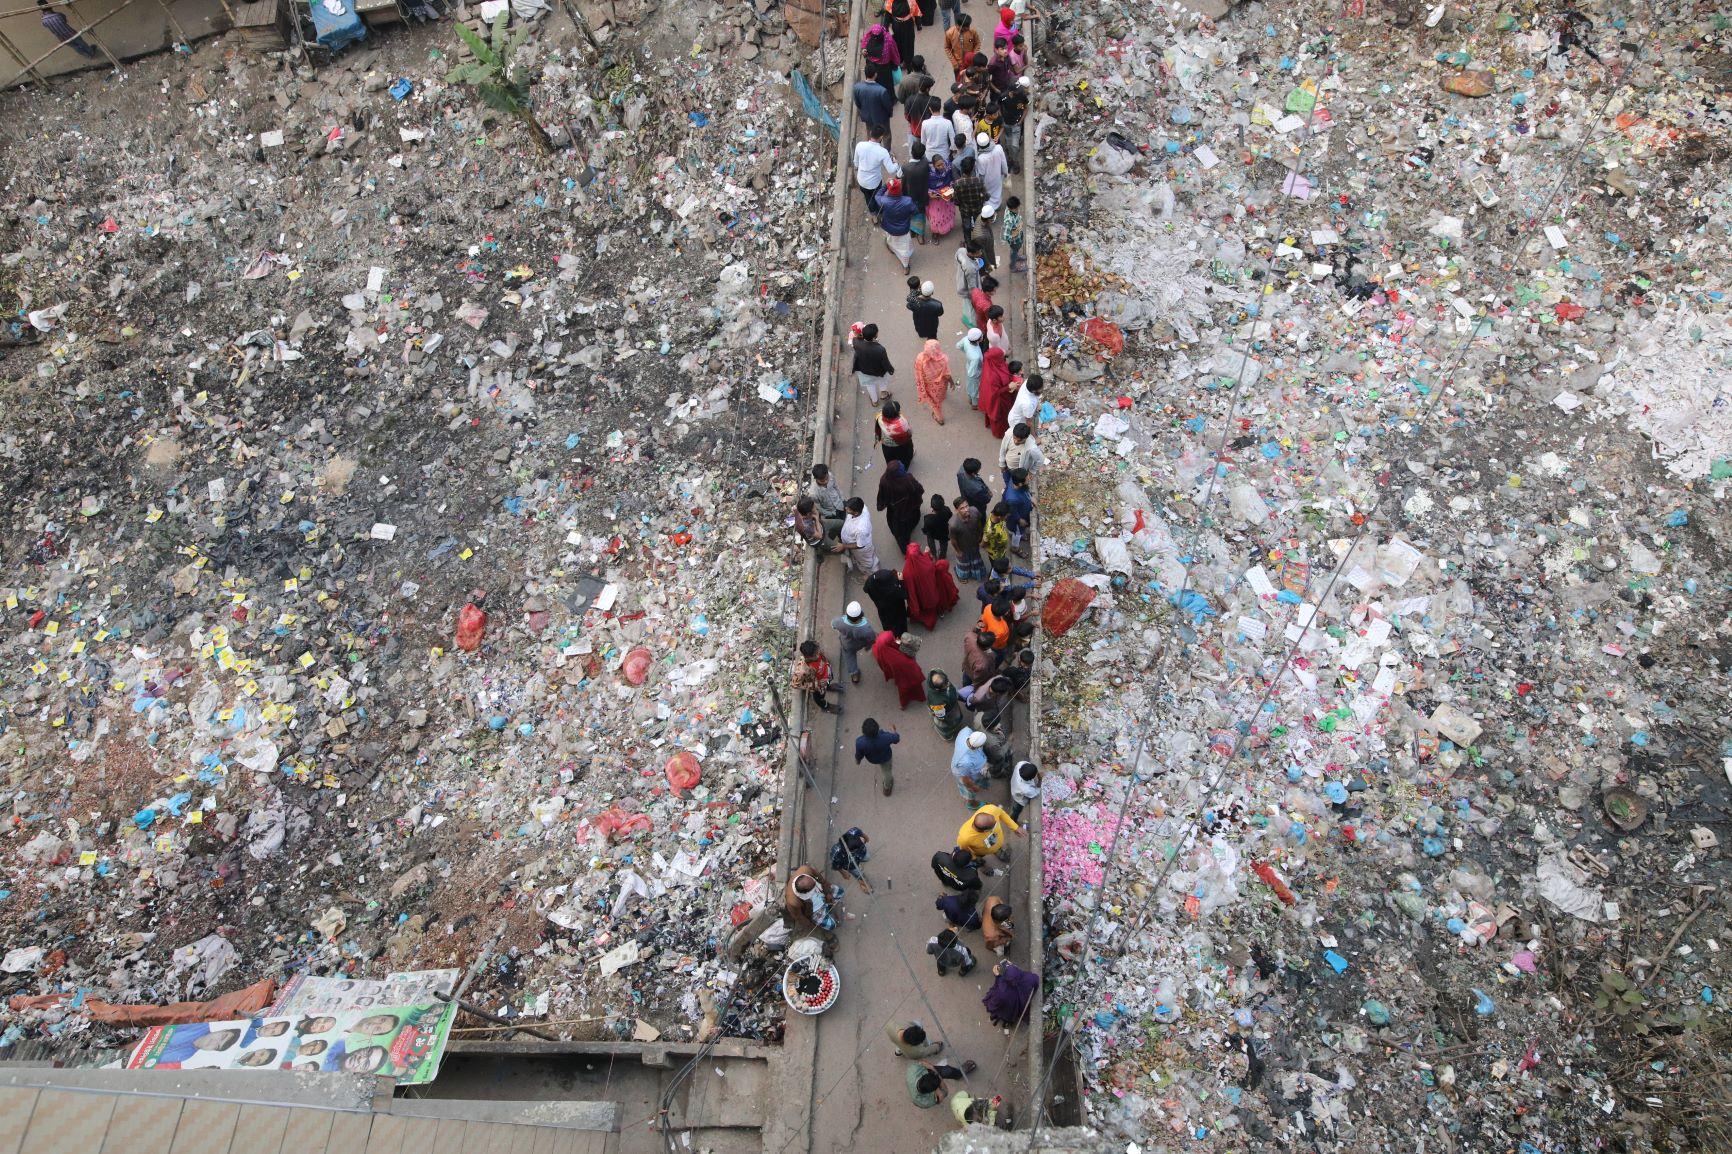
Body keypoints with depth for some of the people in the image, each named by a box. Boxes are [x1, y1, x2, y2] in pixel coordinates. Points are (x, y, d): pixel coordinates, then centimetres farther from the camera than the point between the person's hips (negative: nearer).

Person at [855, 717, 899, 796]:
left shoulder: (860, 742, -42)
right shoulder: (886, 737, -44)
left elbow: (859, 755, -19)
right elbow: (897, 738, -20)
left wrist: (857, 760, 4)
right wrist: (893, 730, 2)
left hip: (871, 759, 2)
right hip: (886, 758, -2)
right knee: (887, 771, 30)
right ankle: (887, 788, 56)